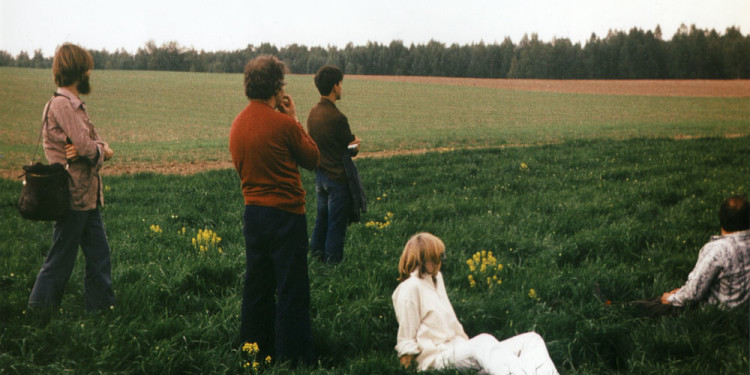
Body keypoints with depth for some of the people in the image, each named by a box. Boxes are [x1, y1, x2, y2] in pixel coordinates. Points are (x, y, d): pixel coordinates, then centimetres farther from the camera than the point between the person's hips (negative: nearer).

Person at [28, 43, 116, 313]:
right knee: (61, 260, 0)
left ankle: (102, 307, 19)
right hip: (73, 197, -9)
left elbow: (100, 146, 9)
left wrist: (97, 149, -14)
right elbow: (87, 146, -24)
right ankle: (39, 311, 11)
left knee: (99, 255, 12)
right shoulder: (62, 104, -16)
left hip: (88, 196, 9)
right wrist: (101, 150, -2)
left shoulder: (73, 104, 15)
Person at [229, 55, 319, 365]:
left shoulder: (238, 124, 5)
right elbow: (313, 159, -4)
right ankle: (293, 357, 6)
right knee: (292, 290, 1)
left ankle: (255, 347, 26)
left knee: (257, 285, 17)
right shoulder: (282, 124, -17)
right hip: (285, 214, -7)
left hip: (253, 212, 7)